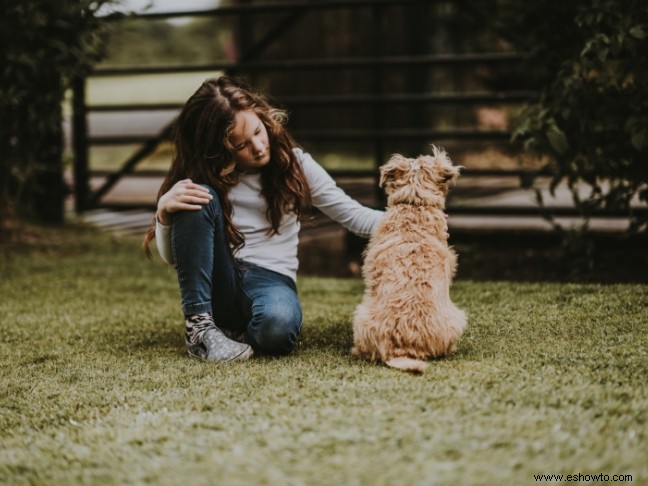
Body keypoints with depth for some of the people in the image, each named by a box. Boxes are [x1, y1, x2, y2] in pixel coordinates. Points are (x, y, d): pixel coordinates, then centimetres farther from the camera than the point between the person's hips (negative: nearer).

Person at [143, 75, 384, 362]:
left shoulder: (293, 163, 2)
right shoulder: (204, 176, 1)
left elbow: (355, 216, 2)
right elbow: (172, 258, 0)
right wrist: (164, 211, -20)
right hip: (216, 284, 2)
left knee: (278, 323, -40)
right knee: (199, 199, -24)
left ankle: (237, 332, -5)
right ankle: (199, 324, -21)